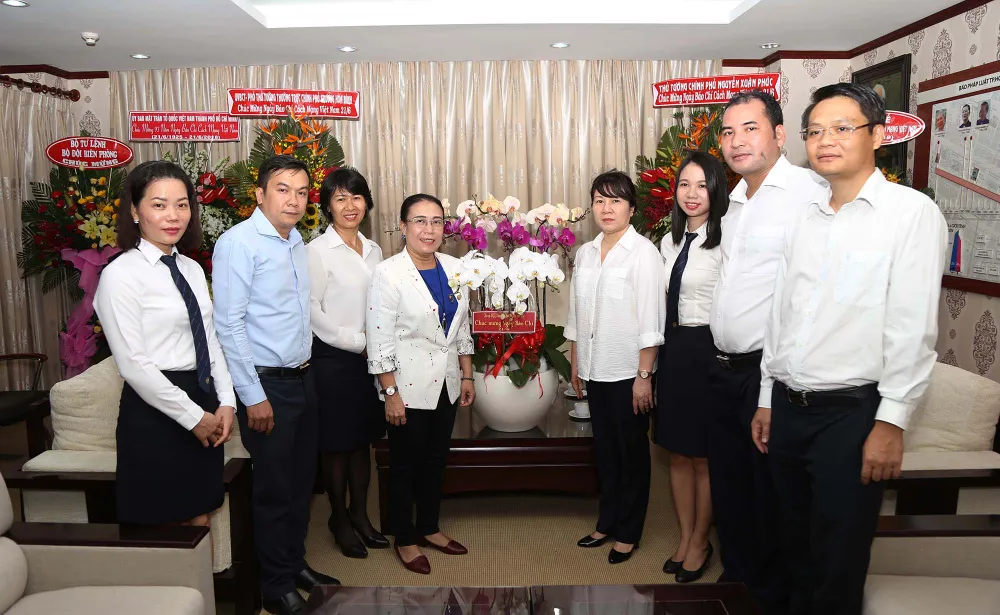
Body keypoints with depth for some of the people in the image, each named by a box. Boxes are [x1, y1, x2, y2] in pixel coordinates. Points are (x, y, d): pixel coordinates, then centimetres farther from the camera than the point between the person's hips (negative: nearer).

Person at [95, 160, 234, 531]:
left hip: (204, 406, 7)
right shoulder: (121, 275, -12)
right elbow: (133, 365, -17)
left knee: (200, 519, 14)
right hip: (155, 412, -6)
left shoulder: (193, 270, 10)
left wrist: (225, 403, 0)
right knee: (158, 527, 7)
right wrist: (193, 418, -14)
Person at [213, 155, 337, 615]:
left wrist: (305, 369, 11)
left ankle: (295, 564, 36)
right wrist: (254, 397, -18)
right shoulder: (239, 242, -14)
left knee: (302, 480, 17)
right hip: (266, 385, -7)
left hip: (301, 380, 8)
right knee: (274, 489, 5)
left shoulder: (297, 242, 10)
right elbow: (228, 325, -18)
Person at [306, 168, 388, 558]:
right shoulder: (317, 251, -9)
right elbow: (312, 312, -12)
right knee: (337, 445, 7)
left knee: (363, 440, 14)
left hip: (369, 359, 6)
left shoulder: (373, 250, 10)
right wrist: (358, 341, -12)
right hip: (333, 360, -5)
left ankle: (360, 513, 29)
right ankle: (339, 519, 24)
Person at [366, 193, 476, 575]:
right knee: (405, 465, 9)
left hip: (446, 384, 6)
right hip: (408, 387, -6)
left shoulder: (453, 267, 4)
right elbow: (379, 342, -15)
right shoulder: (388, 273, -14)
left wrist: (467, 376, 10)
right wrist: (390, 393, -16)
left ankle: (429, 528, 36)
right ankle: (405, 540, 27)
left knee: (436, 460, 18)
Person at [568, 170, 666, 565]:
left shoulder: (643, 252, -10)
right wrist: (575, 363, 13)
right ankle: (607, 522, 31)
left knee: (632, 451, 8)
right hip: (594, 369, 6)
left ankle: (628, 532, 23)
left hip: (628, 370, -5)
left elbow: (651, 319, -13)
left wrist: (644, 375, -15)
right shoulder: (585, 253, 8)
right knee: (605, 448, 15)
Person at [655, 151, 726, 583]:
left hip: (709, 350, -7)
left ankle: (700, 541, 28)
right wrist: (662, 351, 12)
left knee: (704, 456, 8)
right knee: (678, 453, 15)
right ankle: (685, 537, 32)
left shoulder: (727, 241, -12)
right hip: (672, 349, 7)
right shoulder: (670, 242, 10)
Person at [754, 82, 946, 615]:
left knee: (837, 565, 6)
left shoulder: (911, 212, -7)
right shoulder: (807, 220, 11)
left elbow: (914, 326, -12)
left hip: (851, 412, -5)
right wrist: (768, 399, 13)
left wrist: (891, 422, -15)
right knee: (795, 546, 18)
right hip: (788, 408, 6)